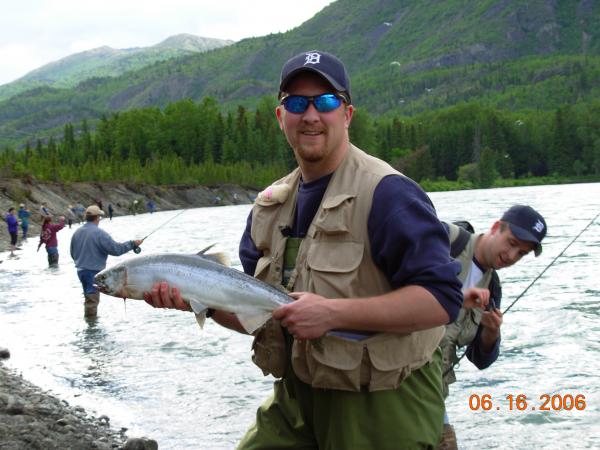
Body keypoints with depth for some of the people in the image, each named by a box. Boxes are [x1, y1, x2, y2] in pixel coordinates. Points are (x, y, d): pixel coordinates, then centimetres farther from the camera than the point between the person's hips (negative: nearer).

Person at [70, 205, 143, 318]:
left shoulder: (77, 232, 3)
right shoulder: (99, 233, -19)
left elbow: (73, 253, 13)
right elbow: (115, 249, -19)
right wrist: (133, 244, -9)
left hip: (81, 270, 7)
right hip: (94, 272, -7)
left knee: (88, 298, 22)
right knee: (92, 300, 0)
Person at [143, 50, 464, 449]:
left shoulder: (387, 192, -15)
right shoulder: (270, 207, 8)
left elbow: (441, 299, -22)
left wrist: (333, 312, -27)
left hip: (380, 409, -6)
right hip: (295, 401, 6)